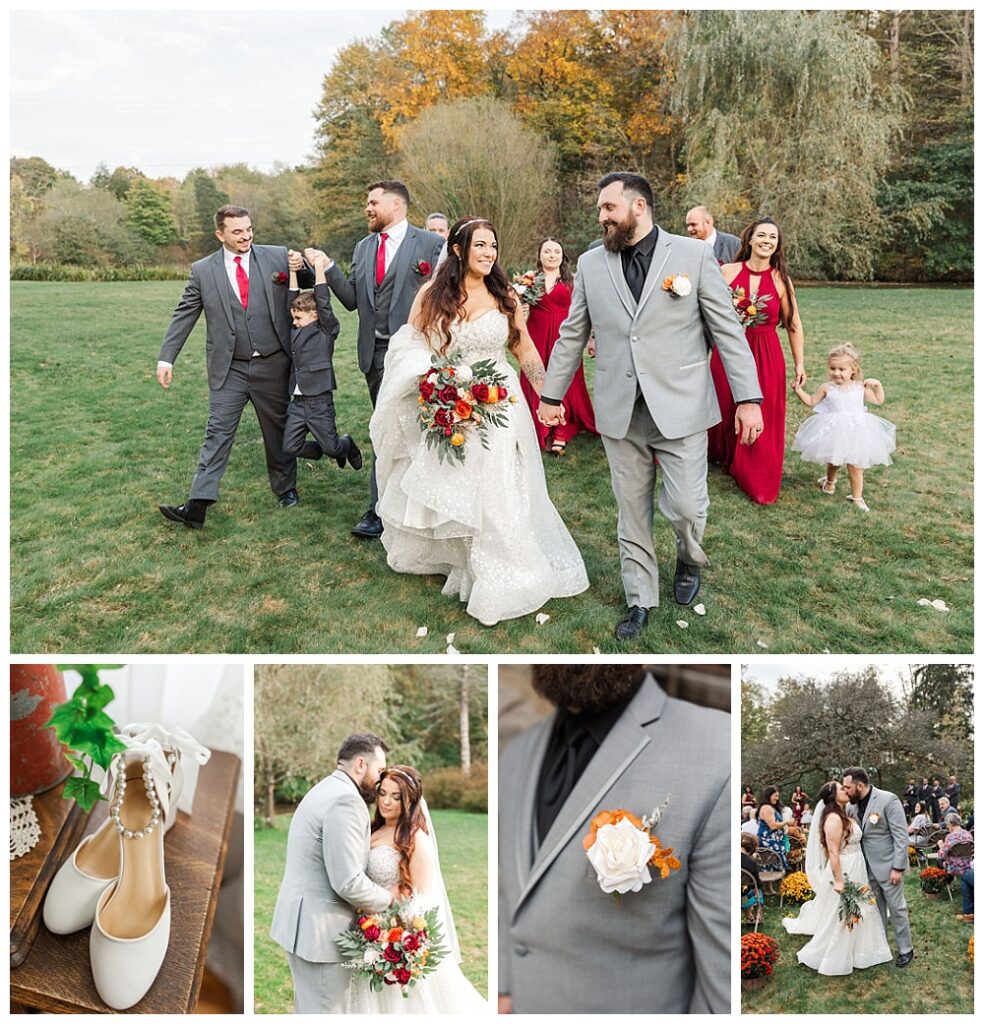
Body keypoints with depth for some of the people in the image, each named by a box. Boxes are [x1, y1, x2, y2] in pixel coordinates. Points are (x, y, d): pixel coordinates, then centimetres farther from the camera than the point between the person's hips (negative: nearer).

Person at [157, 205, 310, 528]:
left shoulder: (277, 257, 1)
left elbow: (311, 283, 10)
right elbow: (183, 316, 4)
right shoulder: (202, 270, 1)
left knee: (277, 428, 13)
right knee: (218, 432, -4)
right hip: (229, 368, 0)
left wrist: (304, 268, -13)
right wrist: (166, 357, -2)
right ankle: (198, 505, -7)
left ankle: (286, 488, 32)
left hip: (272, 364, 1)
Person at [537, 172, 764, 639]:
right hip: (619, 411, 3)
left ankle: (689, 559, 30)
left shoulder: (693, 254, 0)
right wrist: (551, 395, 15)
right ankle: (639, 601, 24)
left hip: (680, 407, -2)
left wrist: (748, 398, -6)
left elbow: (728, 330, -1)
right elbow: (571, 336, 15)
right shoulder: (591, 264, 8)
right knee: (632, 512, 8)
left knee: (685, 506, -5)